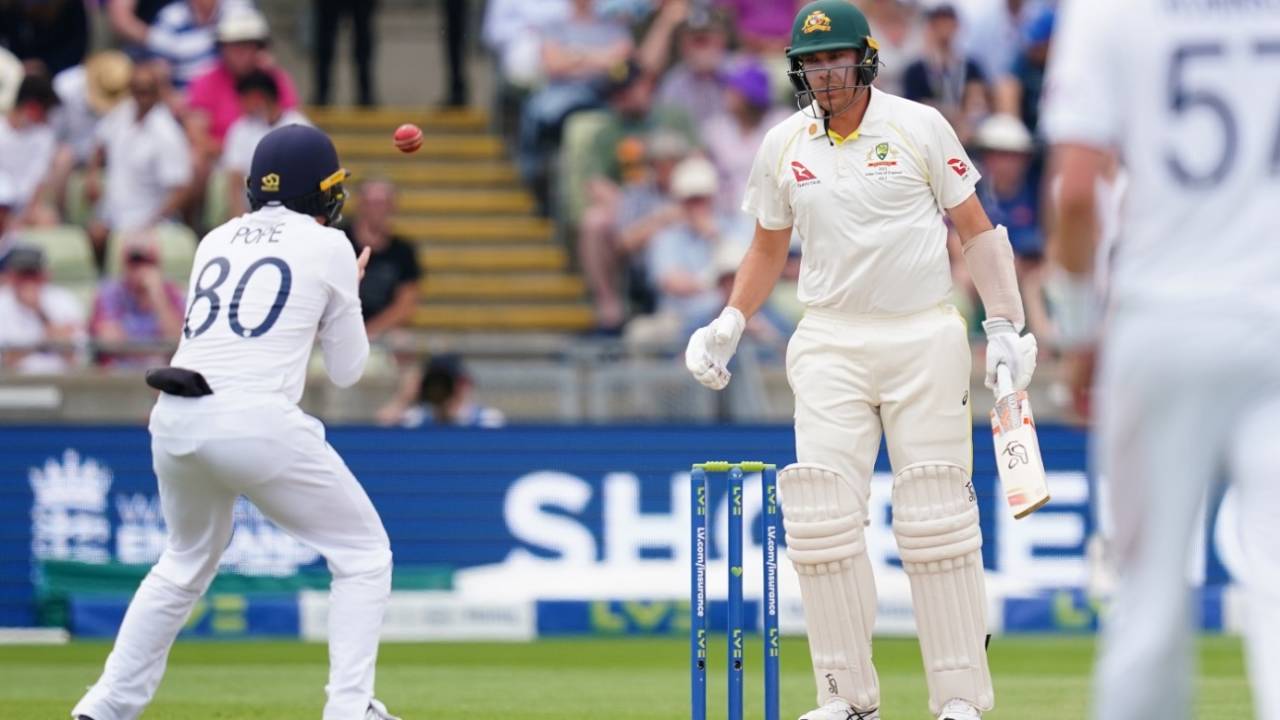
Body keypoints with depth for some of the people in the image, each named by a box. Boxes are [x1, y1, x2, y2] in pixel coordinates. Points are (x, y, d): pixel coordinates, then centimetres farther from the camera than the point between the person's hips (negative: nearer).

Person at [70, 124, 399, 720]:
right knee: (363, 555, 9)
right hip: (256, 420, -6)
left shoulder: (216, 241, 20)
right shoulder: (328, 247, 6)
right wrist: (345, 294, 29)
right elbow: (346, 370, 12)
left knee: (186, 563, 28)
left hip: (175, 421, 6)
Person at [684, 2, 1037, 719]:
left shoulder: (919, 127, -2)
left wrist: (1006, 324, -3)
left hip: (925, 337, -3)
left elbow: (975, 227, 3)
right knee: (823, 517, -8)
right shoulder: (783, 145, 6)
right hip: (830, 345, 3)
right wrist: (729, 325, 8)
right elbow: (770, 248, 20)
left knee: (936, 519, -4)